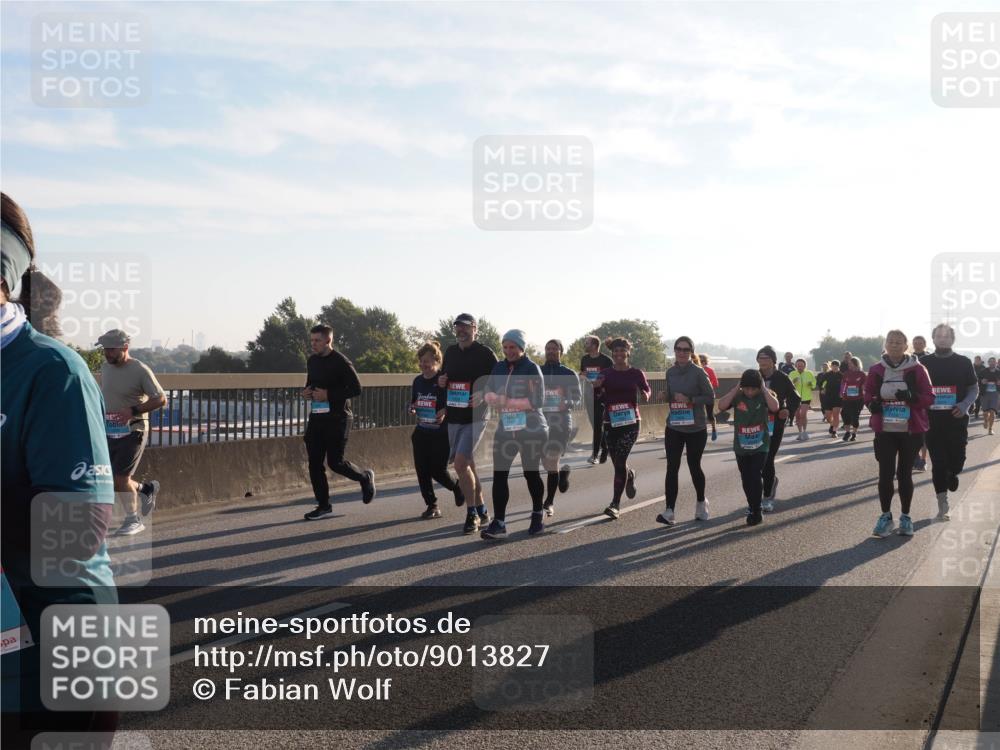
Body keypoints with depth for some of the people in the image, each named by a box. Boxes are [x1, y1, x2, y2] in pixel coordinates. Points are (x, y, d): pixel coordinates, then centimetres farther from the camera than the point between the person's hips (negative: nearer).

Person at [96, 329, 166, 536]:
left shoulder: (140, 370, -14)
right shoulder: (105, 367, 7)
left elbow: (161, 400, -15)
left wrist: (133, 411, -25)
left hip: (132, 431, -7)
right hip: (110, 432, 7)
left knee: (120, 478, -10)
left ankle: (133, 520, 8)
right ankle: (146, 489, 32)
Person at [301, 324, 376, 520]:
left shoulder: (341, 362, -12)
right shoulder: (312, 361, 11)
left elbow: (356, 389, -15)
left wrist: (328, 395, -20)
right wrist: (306, 392, 2)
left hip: (337, 418, -7)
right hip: (317, 416, 7)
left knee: (335, 462, -6)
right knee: (315, 462, 3)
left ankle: (365, 477, 22)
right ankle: (323, 505, 13)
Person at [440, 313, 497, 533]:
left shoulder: (485, 353, -6)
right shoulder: (451, 352, 12)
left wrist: (483, 395, -22)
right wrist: (441, 382, 3)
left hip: (474, 418, -7)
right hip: (453, 418, 7)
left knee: (461, 463, -18)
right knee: (468, 466, 12)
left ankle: (472, 514, -6)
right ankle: (481, 512, 26)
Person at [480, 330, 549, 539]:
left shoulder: (532, 369, -8)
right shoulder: (499, 368, 9)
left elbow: (537, 400, -16)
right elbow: (489, 393, 8)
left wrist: (508, 402, -17)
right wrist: (494, 399, -15)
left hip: (531, 429, -4)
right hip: (505, 428, 4)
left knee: (531, 473, 8)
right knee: (499, 474, -6)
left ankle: (537, 516, 29)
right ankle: (498, 523, -8)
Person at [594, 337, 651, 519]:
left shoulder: (636, 373, -1)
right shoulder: (605, 374, 3)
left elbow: (647, 389, 13)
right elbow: (600, 400, 7)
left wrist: (646, 395, -10)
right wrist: (596, 388, -13)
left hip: (631, 422, -3)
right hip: (610, 423, 3)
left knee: (620, 461, -12)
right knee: (617, 462, 11)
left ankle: (616, 504, -7)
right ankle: (629, 476, 48)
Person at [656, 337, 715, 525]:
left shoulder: (698, 373, -9)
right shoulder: (670, 372, 5)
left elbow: (710, 397, -10)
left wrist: (690, 399, -19)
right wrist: (668, 397, 1)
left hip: (696, 429, -3)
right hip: (674, 428, 3)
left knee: (694, 466, 10)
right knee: (672, 468, -6)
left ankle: (701, 503, 35)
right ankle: (669, 511, -10)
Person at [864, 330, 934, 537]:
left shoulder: (917, 369, -2)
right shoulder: (876, 370, 3)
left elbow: (928, 398, -2)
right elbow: (868, 394, 13)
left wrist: (912, 398, -22)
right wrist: (872, 403, -9)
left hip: (911, 431, -1)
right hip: (885, 430, 1)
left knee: (905, 473, 7)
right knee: (885, 473, -2)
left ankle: (906, 517, 20)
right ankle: (886, 516, 12)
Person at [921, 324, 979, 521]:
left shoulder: (964, 362, 4)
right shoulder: (924, 363, 5)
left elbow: (974, 388, 5)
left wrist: (965, 404, -13)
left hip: (957, 420, 0)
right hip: (932, 420, 0)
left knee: (957, 459, -1)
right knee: (937, 463, -2)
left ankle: (952, 474, 37)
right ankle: (942, 506, 5)